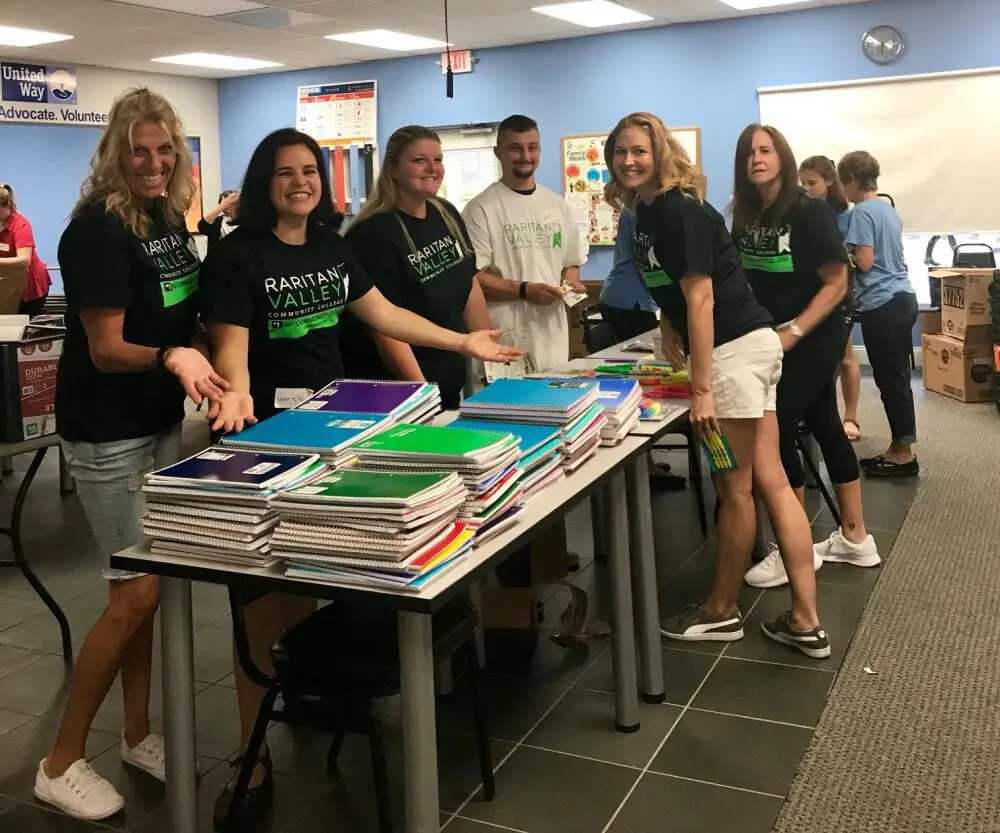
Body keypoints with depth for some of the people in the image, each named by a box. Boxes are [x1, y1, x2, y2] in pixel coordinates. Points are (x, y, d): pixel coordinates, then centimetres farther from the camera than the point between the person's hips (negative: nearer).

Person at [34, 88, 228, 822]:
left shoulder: (170, 218, 6)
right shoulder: (97, 229, -18)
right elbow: (106, 350, -19)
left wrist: (203, 364, 1)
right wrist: (171, 358, -36)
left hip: (162, 422, 8)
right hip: (108, 433, -8)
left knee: (158, 583, 12)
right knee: (137, 593, -5)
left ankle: (138, 734, 28)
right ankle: (62, 763, 11)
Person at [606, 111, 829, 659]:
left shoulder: (677, 211, -14)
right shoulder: (645, 213, 15)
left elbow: (701, 298, -18)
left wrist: (701, 389, -20)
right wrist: (674, 358, 16)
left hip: (736, 349, -10)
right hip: (748, 347, 10)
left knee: (734, 488, 3)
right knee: (770, 482, 8)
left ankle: (721, 612, 18)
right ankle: (806, 622, 13)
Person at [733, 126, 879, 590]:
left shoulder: (810, 213, -15)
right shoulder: (745, 217, 3)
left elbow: (836, 283, -16)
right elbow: (741, 280, 11)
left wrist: (793, 333, -23)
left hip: (815, 337, -7)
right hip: (772, 337, 7)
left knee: (775, 433, -9)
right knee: (824, 427, 13)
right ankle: (855, 539, 26)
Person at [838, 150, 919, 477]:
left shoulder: (862, 212, -12)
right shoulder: (889, 209, 16)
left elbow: (864, 262, -16)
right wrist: (848, 252, 17)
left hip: (883, 304, -9)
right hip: (902, 298, 9)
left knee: (890, 379, -3)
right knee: (896, 377, 13)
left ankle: (904, 453, 3)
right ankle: (899, 448, 19)